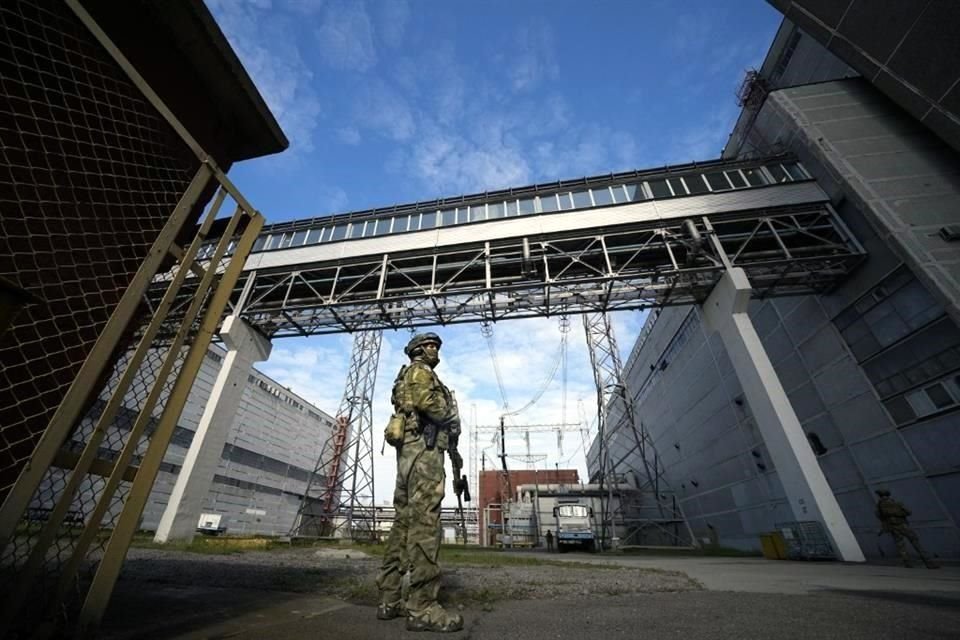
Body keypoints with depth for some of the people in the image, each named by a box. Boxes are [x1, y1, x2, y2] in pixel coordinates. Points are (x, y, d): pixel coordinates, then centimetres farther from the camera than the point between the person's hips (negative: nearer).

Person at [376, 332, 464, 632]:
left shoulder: (413, 377, 31)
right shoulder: (419, 370, 2)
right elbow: (426, 401, -19)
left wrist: (452, 448, 18)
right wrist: (452, 420, -2)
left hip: (411, 450, 10)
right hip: (422, 448, -10)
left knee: (405, 523, 8)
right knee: (424, 522, -14)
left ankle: (390, 600, 12)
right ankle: (422, 607, -13)